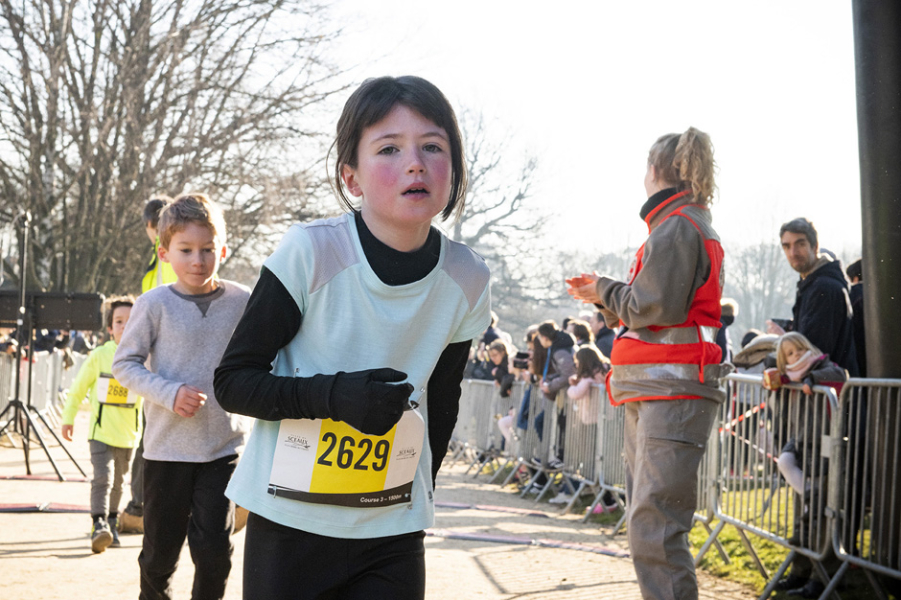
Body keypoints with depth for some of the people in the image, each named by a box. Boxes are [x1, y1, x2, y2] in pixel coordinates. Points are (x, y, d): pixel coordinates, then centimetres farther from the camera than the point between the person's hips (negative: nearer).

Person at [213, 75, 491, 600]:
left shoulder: (467, 280, -4)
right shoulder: (310, 253, -14)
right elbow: (233, 381, -10)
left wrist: (420, 490, 13)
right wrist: (335, 395, -24)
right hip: (288, 523, -2)